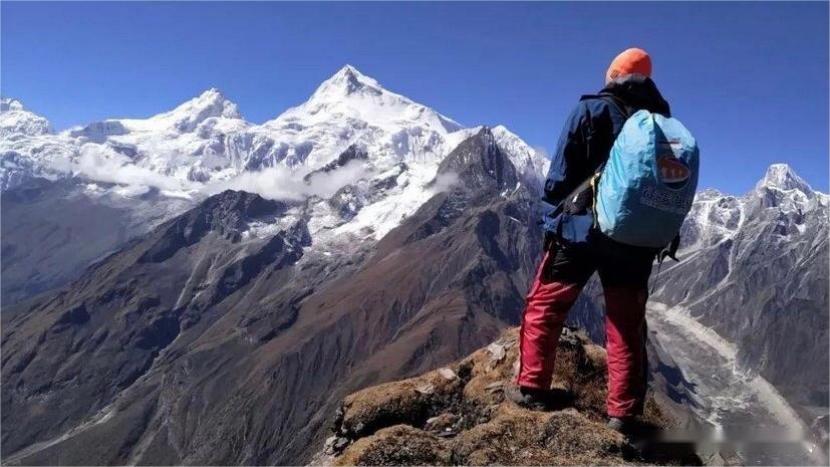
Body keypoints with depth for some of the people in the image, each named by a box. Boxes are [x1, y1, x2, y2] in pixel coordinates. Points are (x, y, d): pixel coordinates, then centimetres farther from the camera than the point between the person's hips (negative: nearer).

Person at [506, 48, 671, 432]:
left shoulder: (590, 111, -3)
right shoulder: (662, 120, 7)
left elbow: (560, 175, -6)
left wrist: (555, 210, 8)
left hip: (581, 228, -3)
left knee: (544, 306, 10)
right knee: (627, 324, 10)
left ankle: (532, 388, 11)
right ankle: (622, 411, 13)